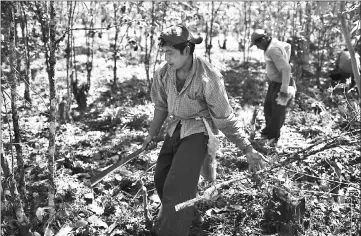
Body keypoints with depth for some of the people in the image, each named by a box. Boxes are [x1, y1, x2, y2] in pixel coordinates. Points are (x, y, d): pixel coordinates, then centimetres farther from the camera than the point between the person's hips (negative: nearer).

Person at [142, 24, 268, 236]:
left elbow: (225, 118, -16)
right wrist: (152, 134, 19)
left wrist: (248, 149, -17)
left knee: (176, 187, -15)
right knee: (160, 178, 18)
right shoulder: (164, 72, -8)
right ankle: (187, 214, 45)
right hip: (176, 129, 7)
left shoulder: (208, 78, -25)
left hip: (198, 130, -6)